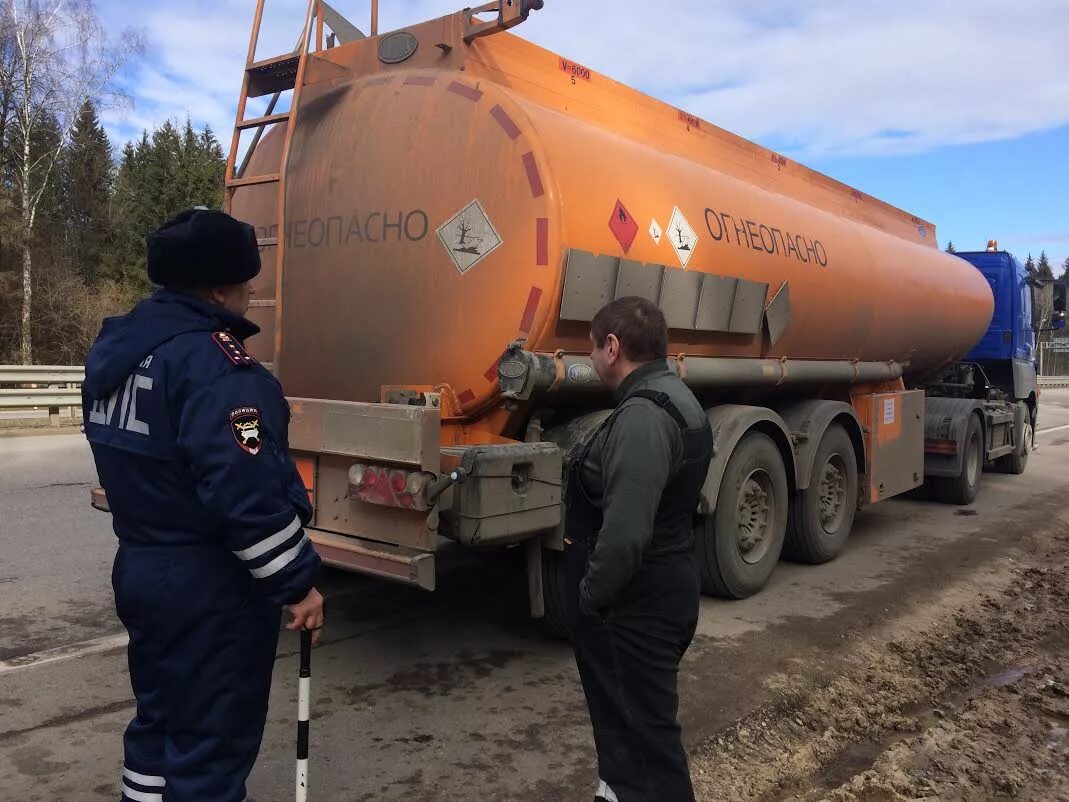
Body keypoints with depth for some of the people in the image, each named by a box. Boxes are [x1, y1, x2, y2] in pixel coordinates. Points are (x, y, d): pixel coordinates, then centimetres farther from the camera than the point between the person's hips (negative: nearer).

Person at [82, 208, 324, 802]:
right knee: (211, 740, 5)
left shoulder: (116, 348, 8)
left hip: (142, 567, 9)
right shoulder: (212, 360, -23)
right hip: (211, 586, -9)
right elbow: (246, 487, -29)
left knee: (162, 717, 24)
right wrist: (297, 581, -20)